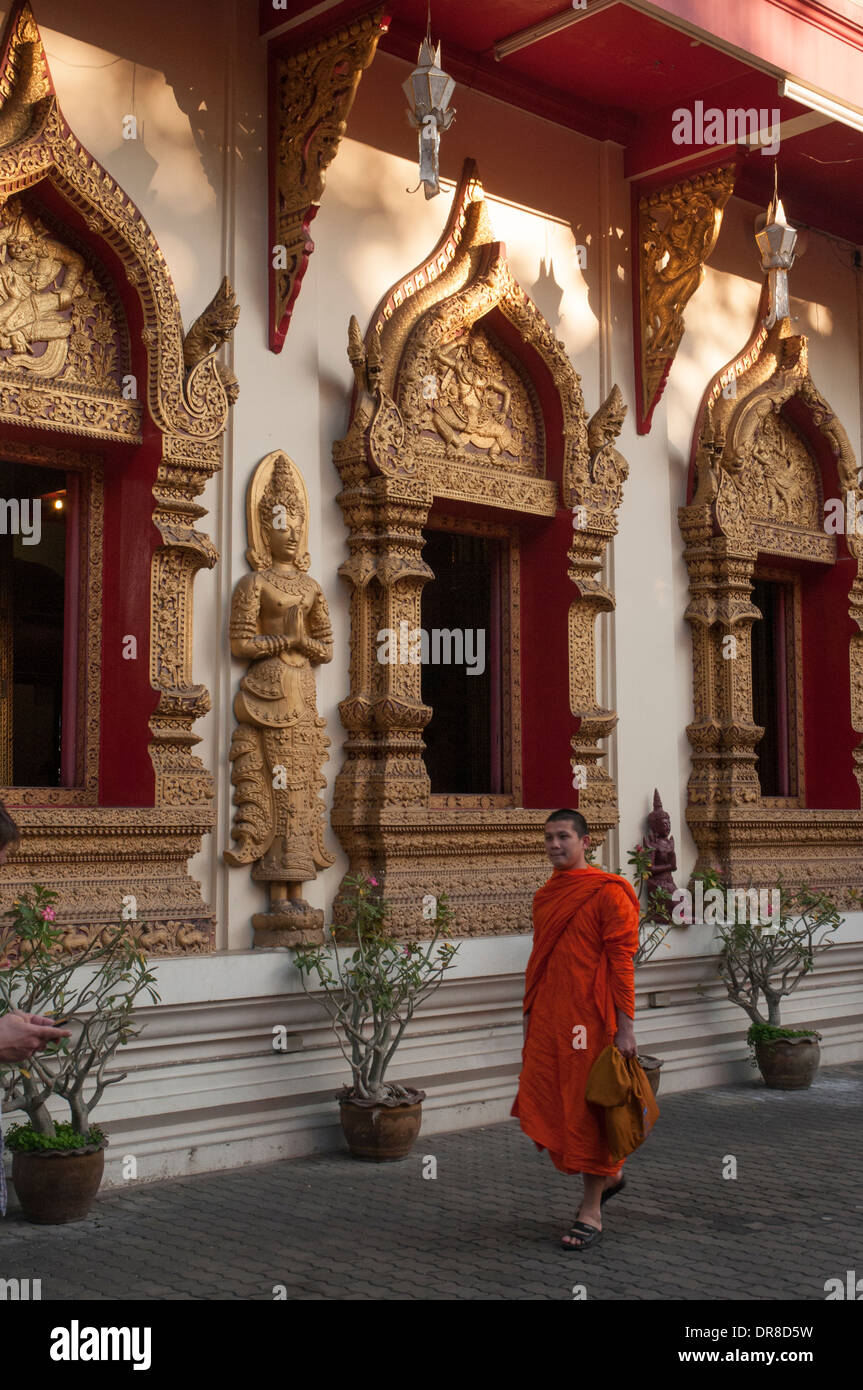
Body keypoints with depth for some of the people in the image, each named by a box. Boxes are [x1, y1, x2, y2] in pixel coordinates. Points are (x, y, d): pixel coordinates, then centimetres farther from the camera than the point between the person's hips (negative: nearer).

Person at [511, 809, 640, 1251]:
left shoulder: (608, 893, -7)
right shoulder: (544, 896, 13)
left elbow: (621, 963, -10)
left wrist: (625, 1027, -13)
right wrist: (529, 1016, 18)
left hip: (590, 1016, -7)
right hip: (547, 1019, 7)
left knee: (589, 1109, 0)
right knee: (541, 1106, 8)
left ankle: (591, 1212, 11)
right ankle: (609, 1173, 31)